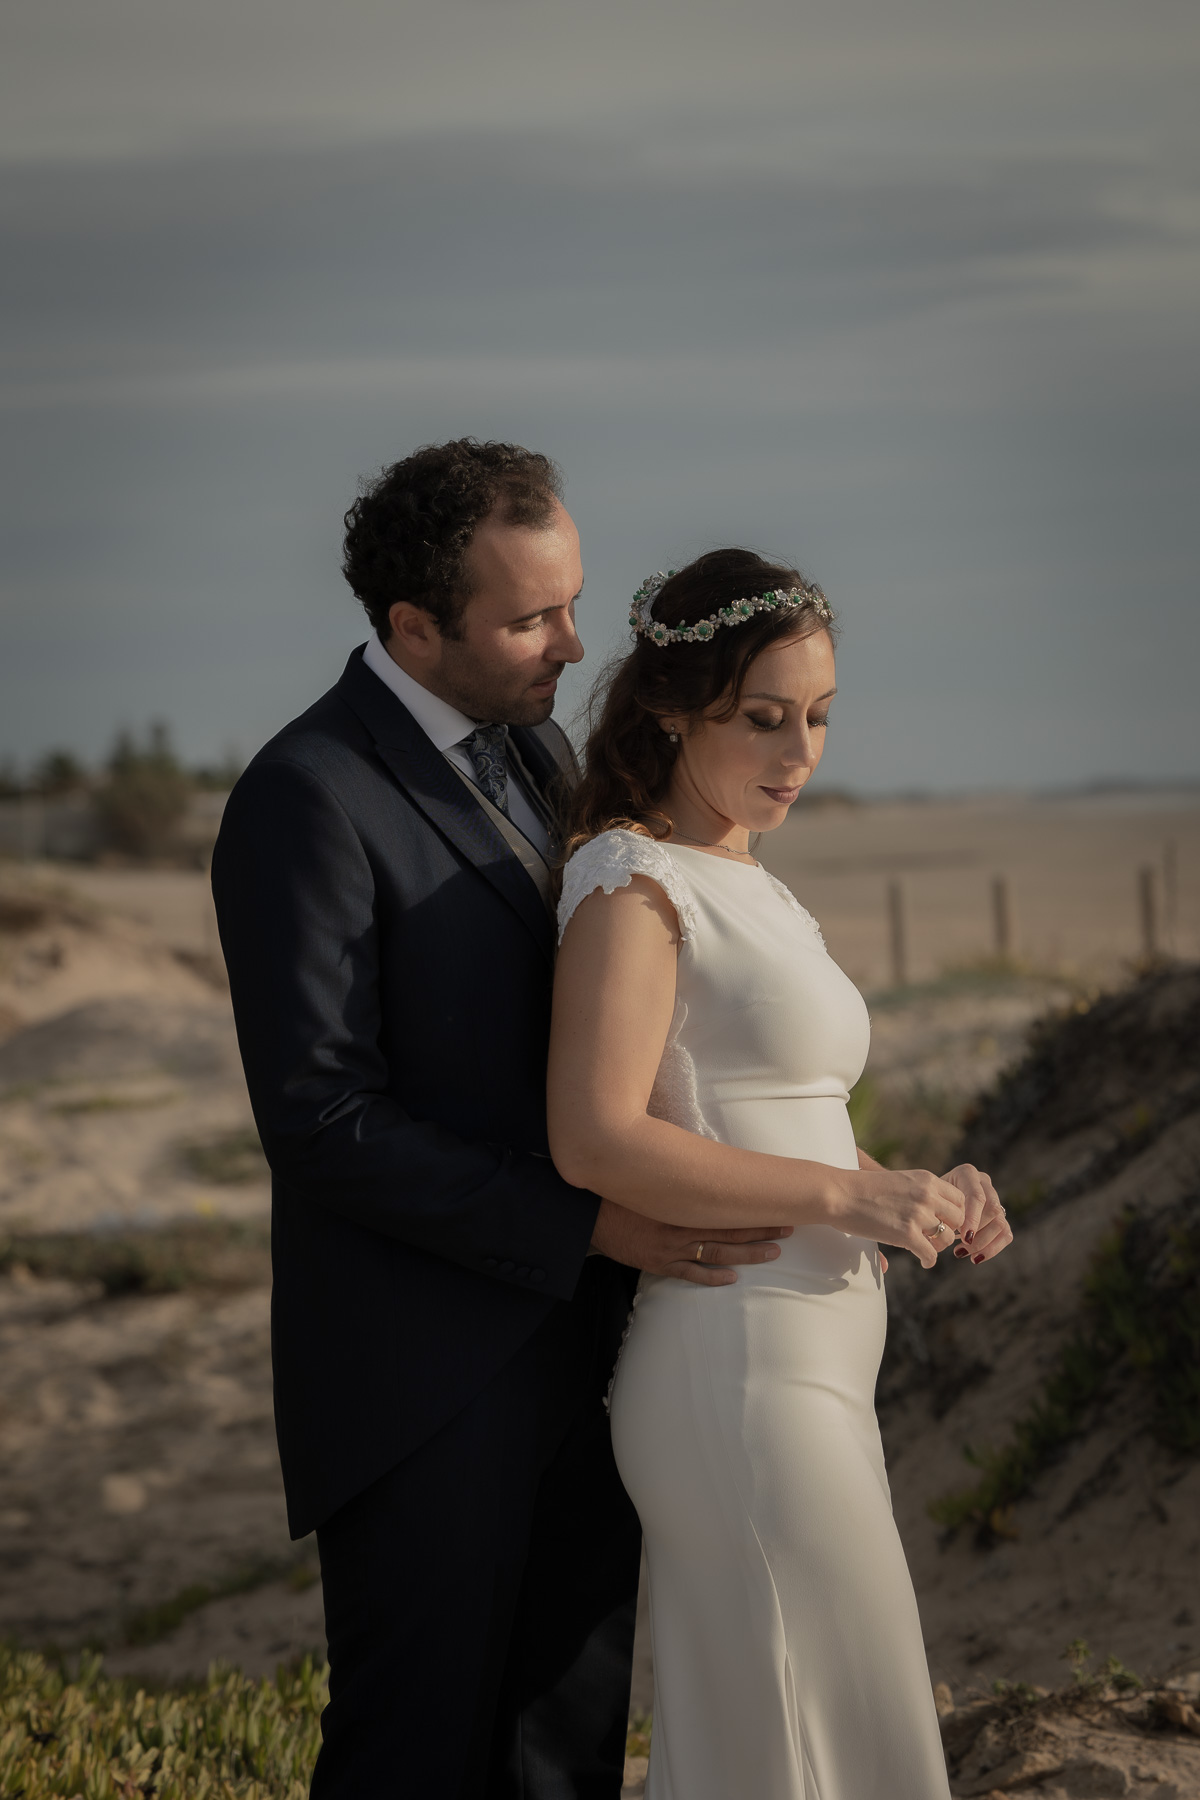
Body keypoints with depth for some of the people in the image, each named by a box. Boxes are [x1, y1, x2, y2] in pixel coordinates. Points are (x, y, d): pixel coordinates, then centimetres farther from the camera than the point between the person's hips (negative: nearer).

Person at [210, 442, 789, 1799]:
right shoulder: (306, 797, -15)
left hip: (570, 1359, 8)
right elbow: (321, 1119, -20)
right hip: (423, 1381, -8)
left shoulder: (533, 756, 12)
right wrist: (592, 1224, -22)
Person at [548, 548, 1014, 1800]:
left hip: (801, 1367, 9)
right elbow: (597, 1140, -21)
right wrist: (854, 1195, -20)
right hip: (741, 1377, -9)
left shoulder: (749, 891, 18)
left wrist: (924, 1198, 5)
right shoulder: (633, 880, -10)